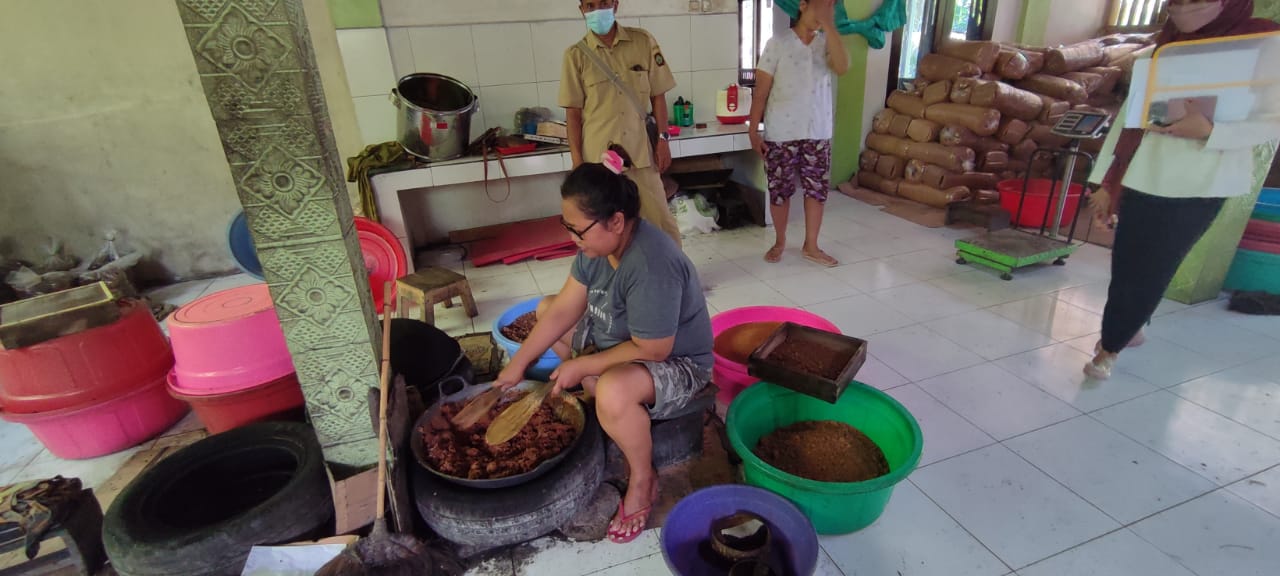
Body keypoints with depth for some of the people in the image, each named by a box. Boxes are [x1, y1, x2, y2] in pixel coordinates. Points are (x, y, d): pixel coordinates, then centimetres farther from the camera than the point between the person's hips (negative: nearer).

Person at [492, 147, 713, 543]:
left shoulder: (651, 266, -36)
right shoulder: (598, 243, -9)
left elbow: (651, 350, -31)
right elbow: (564, 308, -4)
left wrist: (581, 366, -21)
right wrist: (518, 365, -5)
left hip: (675, 364, -9)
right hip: (615, 339, 9)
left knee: (613, 390, -39)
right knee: (546, 309, 12)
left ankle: (643, 480, -8)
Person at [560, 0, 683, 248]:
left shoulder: (643, 41, 3)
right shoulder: (575, 55, -1)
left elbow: (657, 95, 7)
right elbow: (573, 111, 0)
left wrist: (663, 139, 1)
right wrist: (576, 160, -4)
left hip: (640, 151, 1)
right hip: (597, 156, -1)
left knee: (662, 221, 7)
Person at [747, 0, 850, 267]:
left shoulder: (827, 43, 4)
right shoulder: (778, 43, -5)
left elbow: (842, 68, -17)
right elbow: (761, 91, -5)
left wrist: (829, 25, -20)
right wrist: (753, 130, -9)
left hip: (818, 134, 3)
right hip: (781, 134, -3)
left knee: (817, 190, 7)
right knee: (779, 191, 6)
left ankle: (810, 246, 21)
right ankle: (779, 242, 25)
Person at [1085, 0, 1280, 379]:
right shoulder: (1164, 49, 9)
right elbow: (1127, 117, 9)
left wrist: (1208, 130, -26)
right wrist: (1105, 181, 6)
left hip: (1198, 186, -4)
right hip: (1141, 178, 4)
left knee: (1149, 270, 2)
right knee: (1127, 263, 12)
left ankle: (1111, 346, 17)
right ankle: (1128, 329, 34)